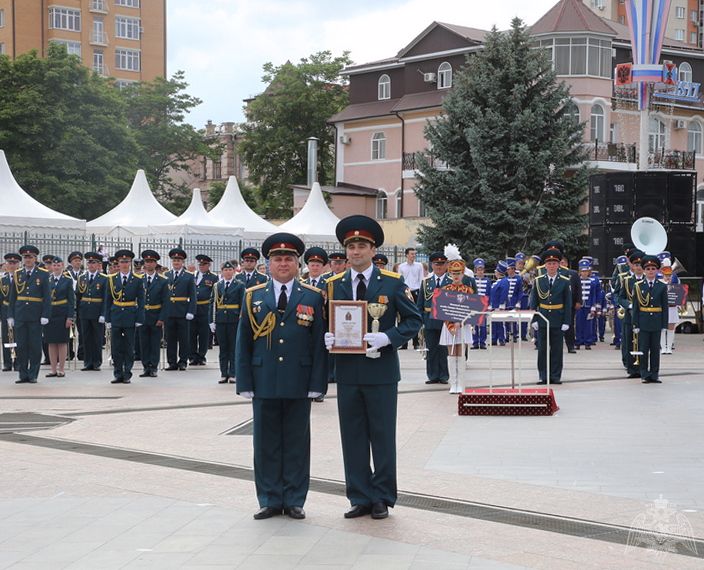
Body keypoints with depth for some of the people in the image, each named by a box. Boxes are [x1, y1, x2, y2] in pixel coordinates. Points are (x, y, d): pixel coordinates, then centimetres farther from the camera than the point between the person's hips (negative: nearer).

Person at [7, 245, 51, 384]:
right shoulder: (17, 274, 9)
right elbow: (12, 297, 9)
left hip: (36, 316, -2)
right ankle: (23, 375, 9)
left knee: (35, 346, 1)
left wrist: (45, 315, -10)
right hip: (20, 315, 2)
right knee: (21, 346, 3)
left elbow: (47, 297, -2)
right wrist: (10, 316, 4)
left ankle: (33, 375, 9)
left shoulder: (43, 274, 1)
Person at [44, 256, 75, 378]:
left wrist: (70, 317, -9)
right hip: (49, 314, 2)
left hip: (62, 315, -2)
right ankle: (53, 370, 10)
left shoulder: (68, 280, 1)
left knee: (62, 342, 1)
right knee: (51, 343, 4)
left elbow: (71, 300, -1)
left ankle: (61, 370, 6)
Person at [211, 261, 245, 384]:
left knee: (234, 348, 2)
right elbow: (212, 304, 7)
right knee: (223, 348, 6)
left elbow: (243, 304, -1)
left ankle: (232, 374, 6)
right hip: (220, 321, 2)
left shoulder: (240, 285, 2)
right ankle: (224, 374, 10)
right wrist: (212, 321, 0)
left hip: (234, 320, -2)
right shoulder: (216, 286, 8)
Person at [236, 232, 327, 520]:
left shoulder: (313, 297, 4)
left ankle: (294, 501, 15)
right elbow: (243, 342, 6)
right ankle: (270, 500, 16)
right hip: (264, 383, 1)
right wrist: (244, 382, -1)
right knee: (266, 443, 6)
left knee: (297, 443, 6)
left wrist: (317, 383, -6)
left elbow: (319, 343, 1)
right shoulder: (253, 296, 7)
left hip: (298, 385, -1)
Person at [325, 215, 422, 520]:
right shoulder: (334, 285, 7)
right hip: (347, 371, 3)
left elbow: (413, 320, -2)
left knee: (383, 437, 5)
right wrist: (328, 338, -9)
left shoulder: (393, 282, -2)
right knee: (353, 438, 7)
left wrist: (387, 337, -18)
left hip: (381, 371, -3)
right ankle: (360, 498, 17)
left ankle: (382, 498, 16)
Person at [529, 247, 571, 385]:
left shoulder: (565, 281, 2)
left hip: (558, 321, -1)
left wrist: (566, 322, -5)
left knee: (557, 349, 4)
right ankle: (543, 376, 9)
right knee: (542, 349, 3)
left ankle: (556, 376, 10)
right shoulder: (538, 281, 4)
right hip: (542, 320, 1)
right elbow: (533, 302, 4)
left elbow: (568, 303, 1)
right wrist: (533, 320, -4)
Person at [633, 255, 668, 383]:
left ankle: (654, 375, 11)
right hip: (643, 323, -1)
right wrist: (635, 325, -5)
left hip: (656, 323, 1)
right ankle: (645, 375, 7)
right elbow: (635, 307, 0)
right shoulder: (638, 286, 1)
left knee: (655, 350, 5)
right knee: (643, 349, 1)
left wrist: (664, 325, -1)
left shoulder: (662, 286, 3)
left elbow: (665, 307, 4)